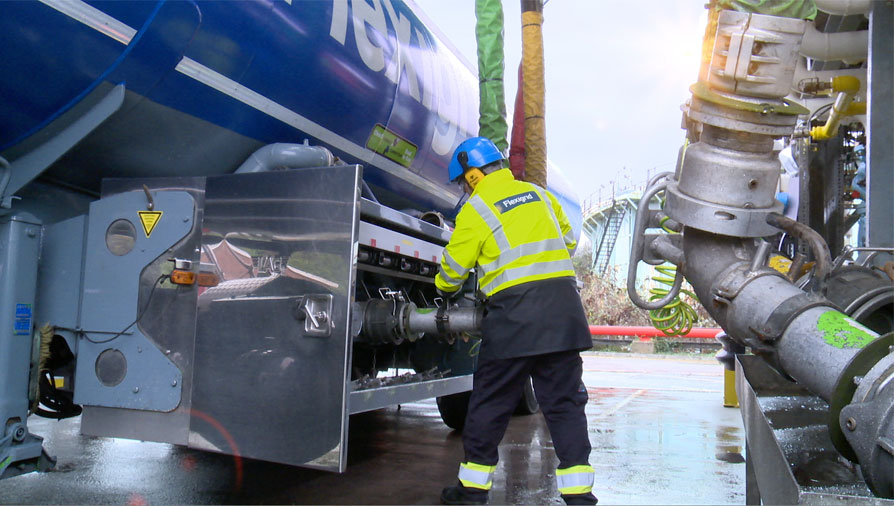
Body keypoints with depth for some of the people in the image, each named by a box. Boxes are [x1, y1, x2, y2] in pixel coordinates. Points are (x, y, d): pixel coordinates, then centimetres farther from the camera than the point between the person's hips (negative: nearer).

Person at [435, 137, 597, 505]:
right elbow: (569, 243, 26)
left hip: (514, 312, -5)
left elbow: (452, 270, 7)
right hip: (564, 307, 5)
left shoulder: (475, 209, 0)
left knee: (490, 402, 7)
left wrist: (446, 290, 28)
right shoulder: (541, 195, 16)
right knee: (564, 401, 9)